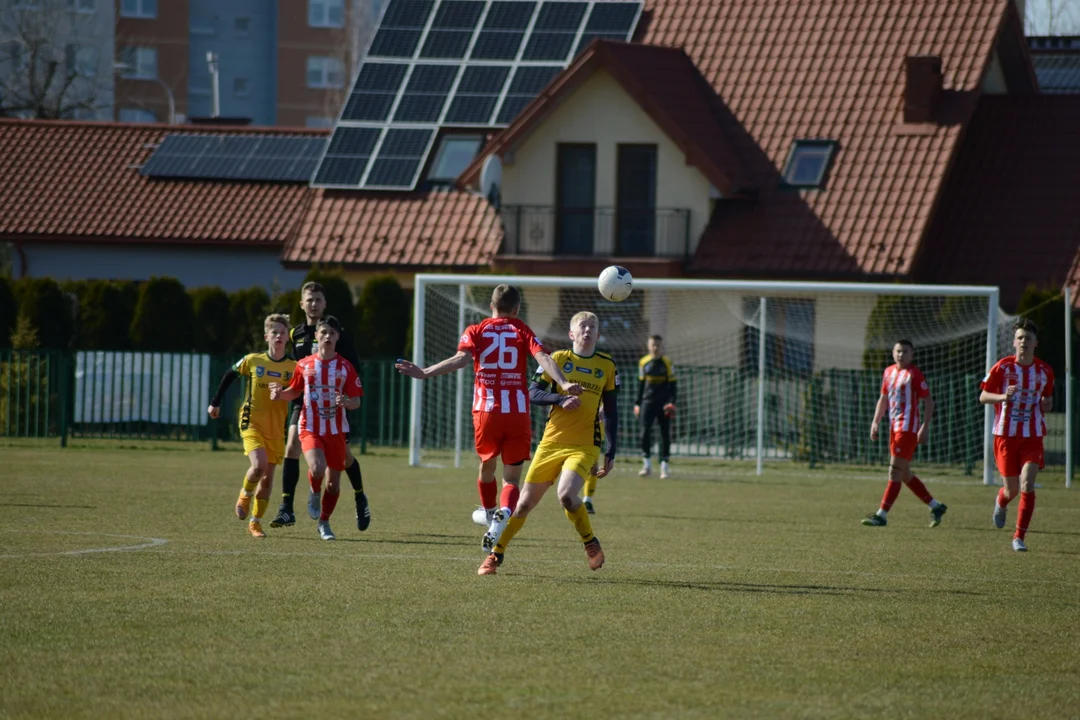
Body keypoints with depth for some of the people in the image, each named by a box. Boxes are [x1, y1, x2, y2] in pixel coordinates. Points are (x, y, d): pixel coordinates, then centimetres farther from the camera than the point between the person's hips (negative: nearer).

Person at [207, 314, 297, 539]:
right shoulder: (252, 361, -2)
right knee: (259, 465, -23)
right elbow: (229, 376, 12)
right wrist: (215, 402, 13)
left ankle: (255, 522, 17)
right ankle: (245, 496, 8)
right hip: (252, 422, -2)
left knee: (268, 477, 4)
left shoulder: (294, 367, -1)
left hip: (276, 427, 2)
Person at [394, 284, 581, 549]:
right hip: (518, 414, -1)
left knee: (487, 466, 25)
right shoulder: (522, 331, 7)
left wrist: (425, 373, -17)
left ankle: (490, 514, 46)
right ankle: (504, 514, -25)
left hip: (485, 411, 1)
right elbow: (542, 358, -10)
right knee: (511, 477, 4)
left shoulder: (476, 331, 6)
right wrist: (564, 384, -20)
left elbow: (461, 358, -12)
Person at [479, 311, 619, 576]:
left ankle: (591, 544, -4)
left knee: (566, 494, -27)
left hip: (585, 446, -1)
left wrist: (611, 453, 7)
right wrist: (560, 399, -18)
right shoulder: (559, 358, 4)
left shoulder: (607, 365, 7)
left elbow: (611, 412, 12)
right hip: (552, 443, 1)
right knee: (525, 502, 1)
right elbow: (533, 393, 0)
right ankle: (495, 553, 17)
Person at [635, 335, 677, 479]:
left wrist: (672, 402, -9)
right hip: (647, 402, 2)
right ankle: (647, 464, -2)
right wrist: (637, 403, 14)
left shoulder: (667, 363, -1)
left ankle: (665, 466, 8)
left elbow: (672, 384, 1)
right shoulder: (643, 363, 7)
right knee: (645, 431, -10)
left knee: (665, 433, 1)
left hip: (663, 403, -2)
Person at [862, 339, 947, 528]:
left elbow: (928, 401, -9)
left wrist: (925, 427, -17)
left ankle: (881, 515, -10)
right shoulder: (889, 372, 14)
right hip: (894, 427, 9)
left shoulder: (914, 374, -8)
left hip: (908, 429, -9)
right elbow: (883, 399, 23)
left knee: (895, 472, -9)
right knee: (904, 474, 12)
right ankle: (935, 506, 23)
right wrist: (876, 422, 14)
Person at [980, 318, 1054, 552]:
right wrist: (1003, 396, -19)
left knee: (1027, 485, -15)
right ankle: (1001, 503, 44)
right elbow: (983, 396, 0)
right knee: (1012, 489, 5)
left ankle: (1019, 537, -7)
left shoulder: (1044, 371, 2)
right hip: (1005, 434, -1)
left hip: (1033, 436, 1)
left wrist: (1046, 405, -8)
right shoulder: (1003, 367, -4)